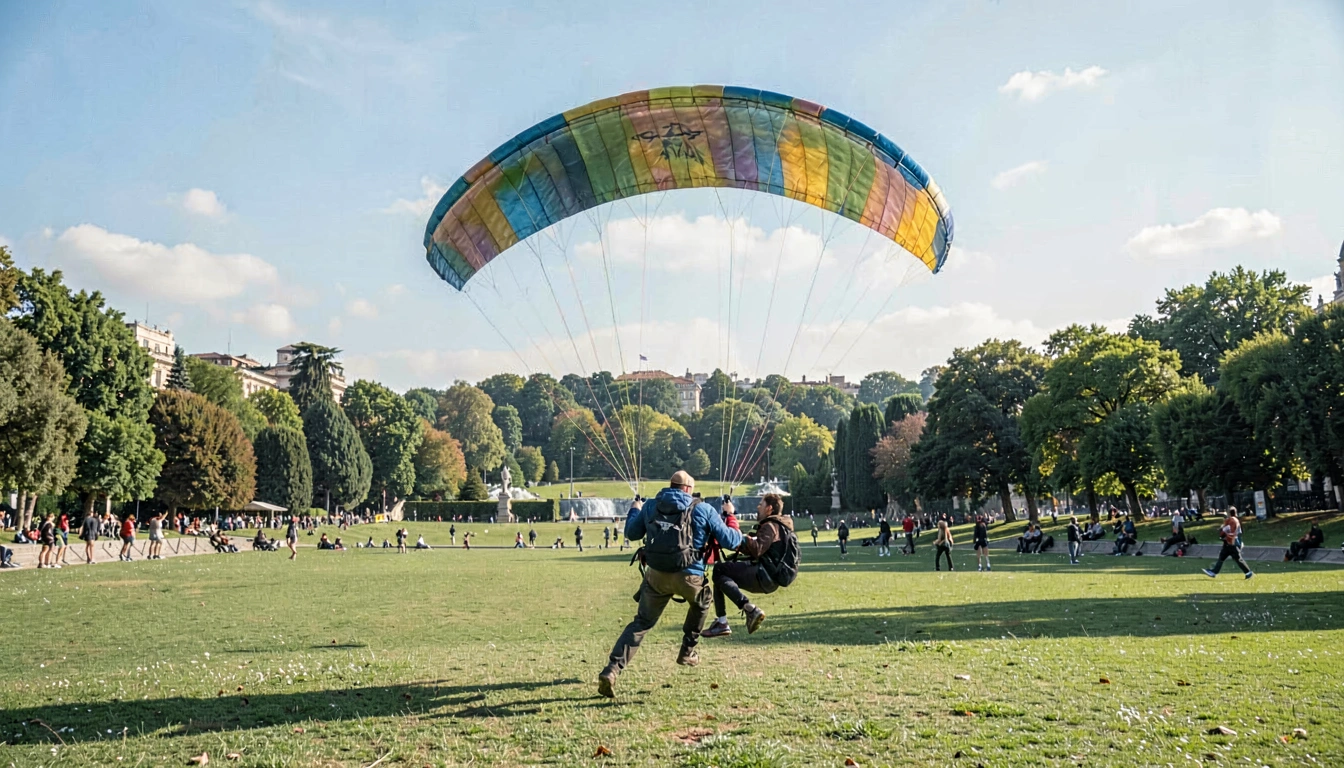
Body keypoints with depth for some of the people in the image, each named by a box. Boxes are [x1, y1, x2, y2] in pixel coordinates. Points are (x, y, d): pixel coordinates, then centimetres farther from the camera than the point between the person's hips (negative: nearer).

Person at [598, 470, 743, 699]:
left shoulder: (651, 506, 11)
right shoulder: (703, 510, 4)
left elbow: (632, 532, 23)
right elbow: (729, 540, 7)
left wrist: (634, 512, 42)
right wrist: (741, 538, 30)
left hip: (655, 575, 2)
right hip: (688, 576, -2)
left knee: (641, 623, 10)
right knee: (702, 602, 32)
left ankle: (612, 669, -8)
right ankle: (687, 653, 35)